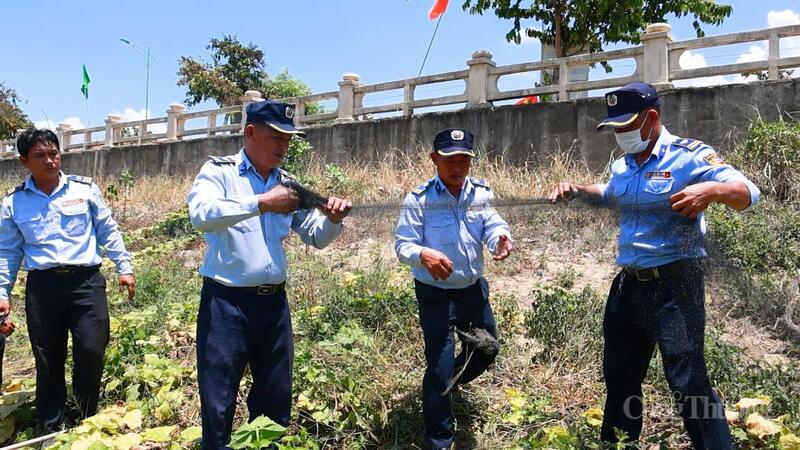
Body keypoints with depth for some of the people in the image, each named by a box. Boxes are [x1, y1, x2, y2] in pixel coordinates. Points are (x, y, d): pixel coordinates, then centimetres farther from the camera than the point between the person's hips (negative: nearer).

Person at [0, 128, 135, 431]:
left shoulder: (85, 189, 3)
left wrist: (124, 268, 6)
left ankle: (89, 420, 22)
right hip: (42, 286, 1)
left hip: (86, 281, -1)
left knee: (91, 352, -4)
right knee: (48, 360, 8)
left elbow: (109, 231, 9)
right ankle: (49, 429, 25)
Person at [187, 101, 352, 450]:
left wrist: (333, 219, -9)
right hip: (227, 302, -5)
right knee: (219, 399, 5)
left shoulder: (288, 183, 9)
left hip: (274, 302, 5)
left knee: (276, 396, 16)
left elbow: (316, 237, 12)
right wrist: (261, 202, -30)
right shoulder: (219, 171, -4)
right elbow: (201, 214, -24)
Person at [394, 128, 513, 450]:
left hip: (474, 288, 6)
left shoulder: (481, 192, -1)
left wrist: (501, 238, -34)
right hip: (436, 294, -5)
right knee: (440, 366, 0)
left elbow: (492, 225, -9)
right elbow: (403, 245, -18)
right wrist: (423, 255, -41)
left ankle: (450, 382, 53)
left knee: (486, 350, 21)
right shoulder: (419, 199, -16)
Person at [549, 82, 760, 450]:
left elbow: (749, 193, -19)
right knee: (619, 376, 18)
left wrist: (711, 189, -39)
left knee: (688, 383, -7)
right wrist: (576, 190, 13)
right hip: (628, 284, 8)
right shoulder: (622, 166, 9)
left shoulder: (689, 156, -12)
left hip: (674, 285, -7)